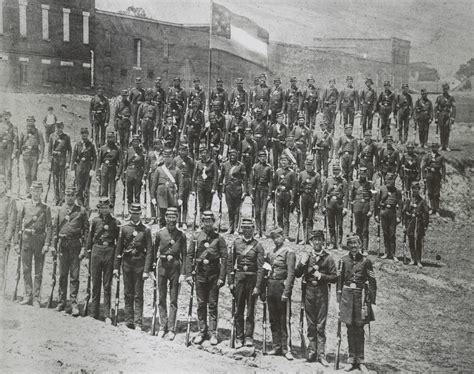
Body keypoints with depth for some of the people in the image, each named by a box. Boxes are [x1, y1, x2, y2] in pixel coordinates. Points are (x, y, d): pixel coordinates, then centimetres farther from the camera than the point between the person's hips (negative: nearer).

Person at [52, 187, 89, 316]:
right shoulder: (60, 210, 10)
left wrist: (84, 248, -7)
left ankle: (74, 303, 0)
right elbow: (55, 228, 12)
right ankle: (61, 302, 16)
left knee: (74, 275, -3)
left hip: (76, 244, -2)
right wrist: (53, 245, 5)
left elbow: (86, 230, 0)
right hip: (62, 244, 3)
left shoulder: (81, 211, 3)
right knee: (62, 275, 8)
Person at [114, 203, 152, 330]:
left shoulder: (145, 230, 1)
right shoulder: (124, 228, 6)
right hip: (127, 262, 2)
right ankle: (129, 321, 16)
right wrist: (116, 267, 2)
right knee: (128, 293, 8)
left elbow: (149, 251, 0)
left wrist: (147, 270, -7)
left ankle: (138, 323, 0)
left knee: (138, 295, -1)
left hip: (140, 264, -2)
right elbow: (118, 249, 7)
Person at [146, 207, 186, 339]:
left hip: (175, 267, -1)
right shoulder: (159, 233, 1)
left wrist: (183, 273, -8)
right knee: (161, 299, 8)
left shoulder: (181, 235, 0)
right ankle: (163, 326, 18)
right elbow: (152, 252, 5)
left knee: (173, 300, 2)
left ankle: (171, 329, 8)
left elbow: (184, 255, -1)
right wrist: (148, 270, 2)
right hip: (162, 266, 1)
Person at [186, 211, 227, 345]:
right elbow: (189, 256, 4)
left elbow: (224, 258, -4)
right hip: (200, 274, 2)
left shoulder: (219, 238, -1)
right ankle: (202, 332, 16)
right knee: (201, 304, 8)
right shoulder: (196, 236, 4)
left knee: (213, 305, 3)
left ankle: (213, 333, 8)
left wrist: (221, 277, -10)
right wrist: (188, 274, -4)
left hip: (214, 275, -2)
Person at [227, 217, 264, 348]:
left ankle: (249, 337, 10)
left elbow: (260, 267, -5)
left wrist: (257, 286, -11)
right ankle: (239, 338, 12)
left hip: (252, 278, -1)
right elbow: (230, 263, 7)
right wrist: (230, 282, 1)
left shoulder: (258, 246, -1)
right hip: (239, 278, 2)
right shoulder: (236, 243, 5)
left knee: (250, 310, 3)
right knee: (238, 310, 5)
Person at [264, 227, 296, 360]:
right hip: (271, 287, 7)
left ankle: (286, 349, 0)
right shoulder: (271, 253, 13)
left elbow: (291, 274, -12)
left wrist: (286, 292, -18)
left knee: (284, 320, -4)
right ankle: (276, 347, 17)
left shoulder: (289, 253, -6)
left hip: (282, 287, -6)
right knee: (273, 320, 10)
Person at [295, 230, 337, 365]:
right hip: (309, 291, 2)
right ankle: (312, 351, 16)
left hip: (322, 292, -2)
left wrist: (321, 276, -14)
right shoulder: (306, 256, 9)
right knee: (310, 324, 9)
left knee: (320, 326, -2)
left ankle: (321, 354, 1)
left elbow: (334, 278, 0)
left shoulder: (328, 258, 3)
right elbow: (297, 274, 6)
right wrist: (302, 263, -10)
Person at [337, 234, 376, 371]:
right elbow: (339, 281, 8)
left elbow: (372, 282, 3)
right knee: (350, 330, 5)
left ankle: (360, 360, 11)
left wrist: (372, 300, -2)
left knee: (359, 330, 3)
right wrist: (339, 299, 3)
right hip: (347, 295, 1)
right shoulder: (343, 261, 6)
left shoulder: (366, 261, 2)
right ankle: (351, 360, 12)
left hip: (361, 296, -1)